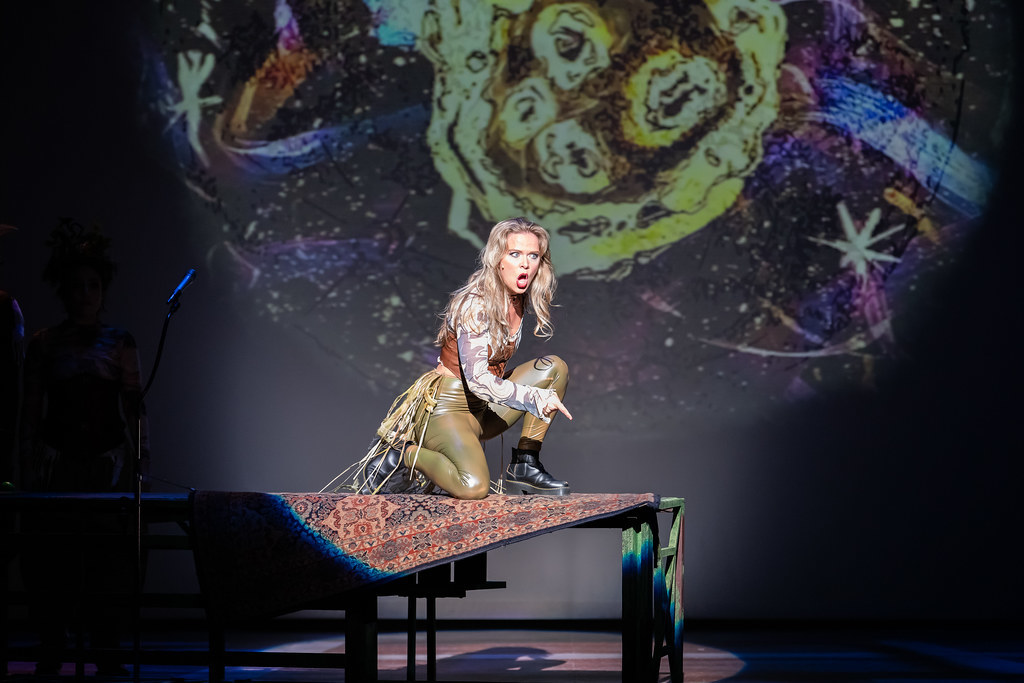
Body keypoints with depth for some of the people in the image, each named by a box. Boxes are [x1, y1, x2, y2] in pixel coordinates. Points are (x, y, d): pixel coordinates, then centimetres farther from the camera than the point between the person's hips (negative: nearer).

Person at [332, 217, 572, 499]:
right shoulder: (476, 304, -21)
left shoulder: (518, 301, 4)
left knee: (554, 367, -3)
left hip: (484, 409, 8)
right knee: (473, 488, -34)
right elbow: (477, 379, -27)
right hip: (447, 407, -8)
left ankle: (524, 465, -2)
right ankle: (406, 455, -5)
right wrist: (537, 399, -24)